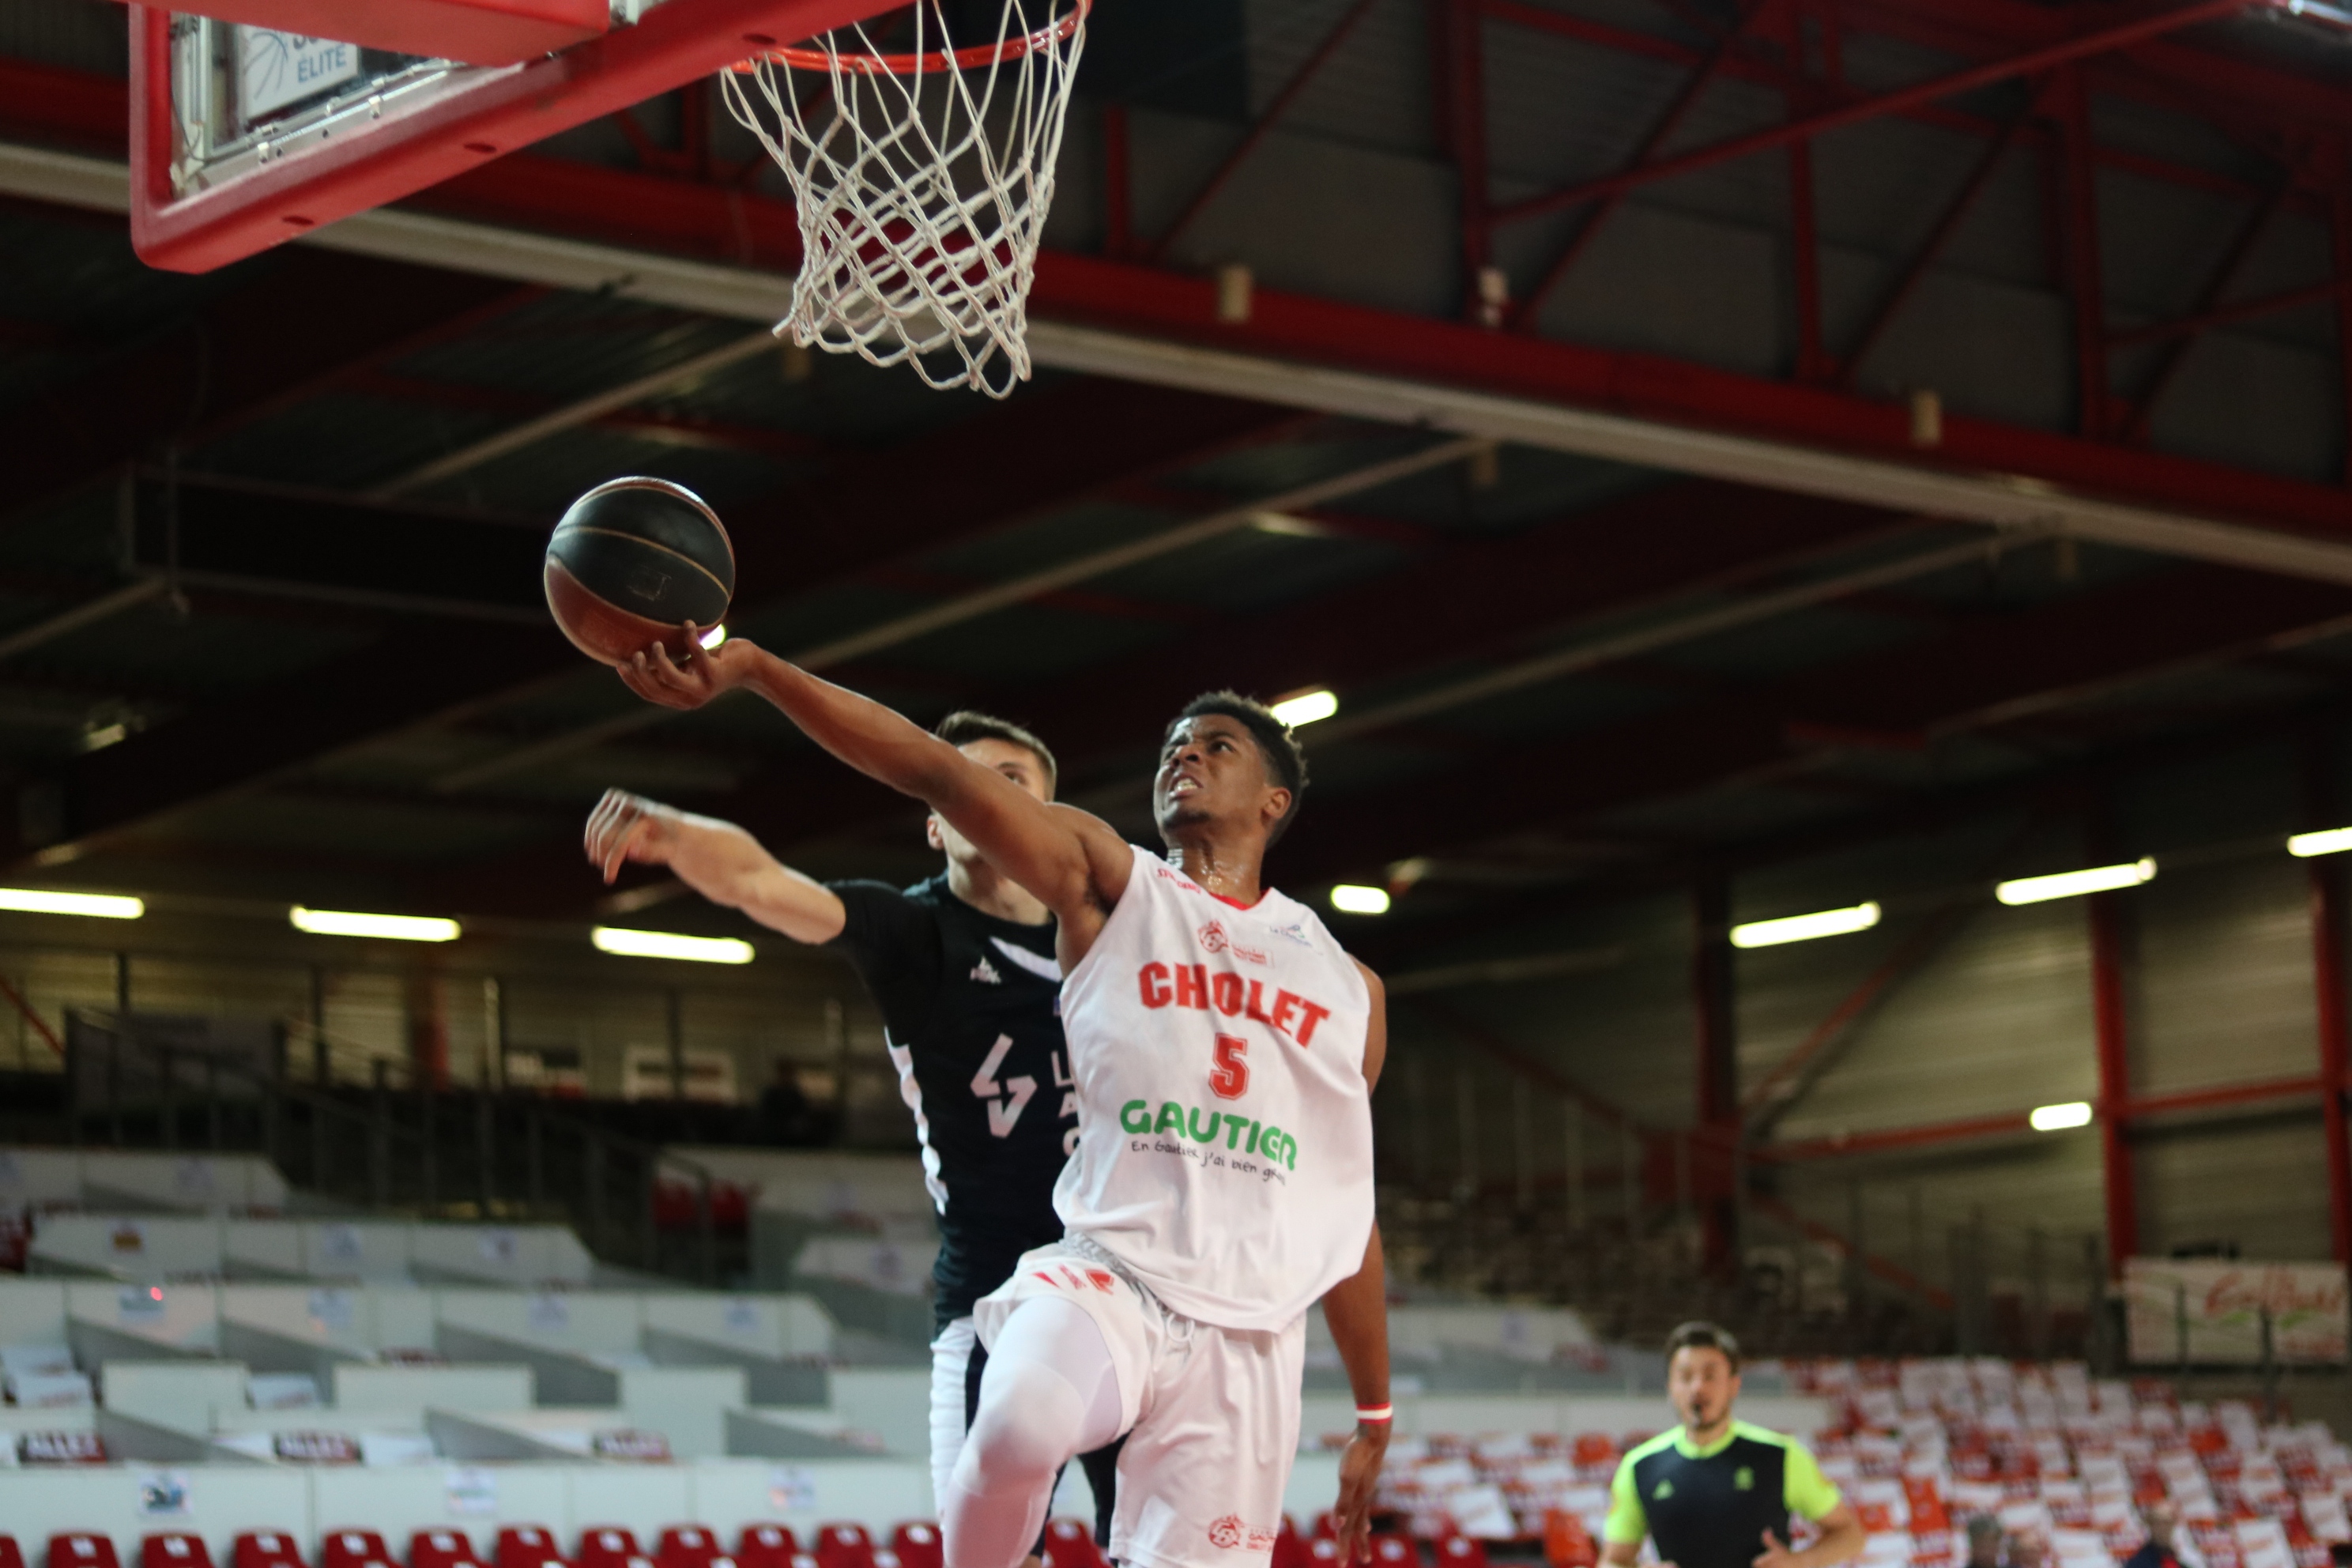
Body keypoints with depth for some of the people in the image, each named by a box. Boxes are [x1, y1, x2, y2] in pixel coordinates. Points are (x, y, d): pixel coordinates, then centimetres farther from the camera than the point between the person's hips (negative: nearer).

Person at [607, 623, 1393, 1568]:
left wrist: (1374, 1419, 22)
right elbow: (934, 771, -6)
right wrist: (751, 667, -18)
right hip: (1105, 1277, -3)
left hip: (1247, 1340, 3)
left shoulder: (1347, 987, 16)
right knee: (1021, 1425, -35)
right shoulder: (1111, 886, 8)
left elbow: (1349, 1213, 22)